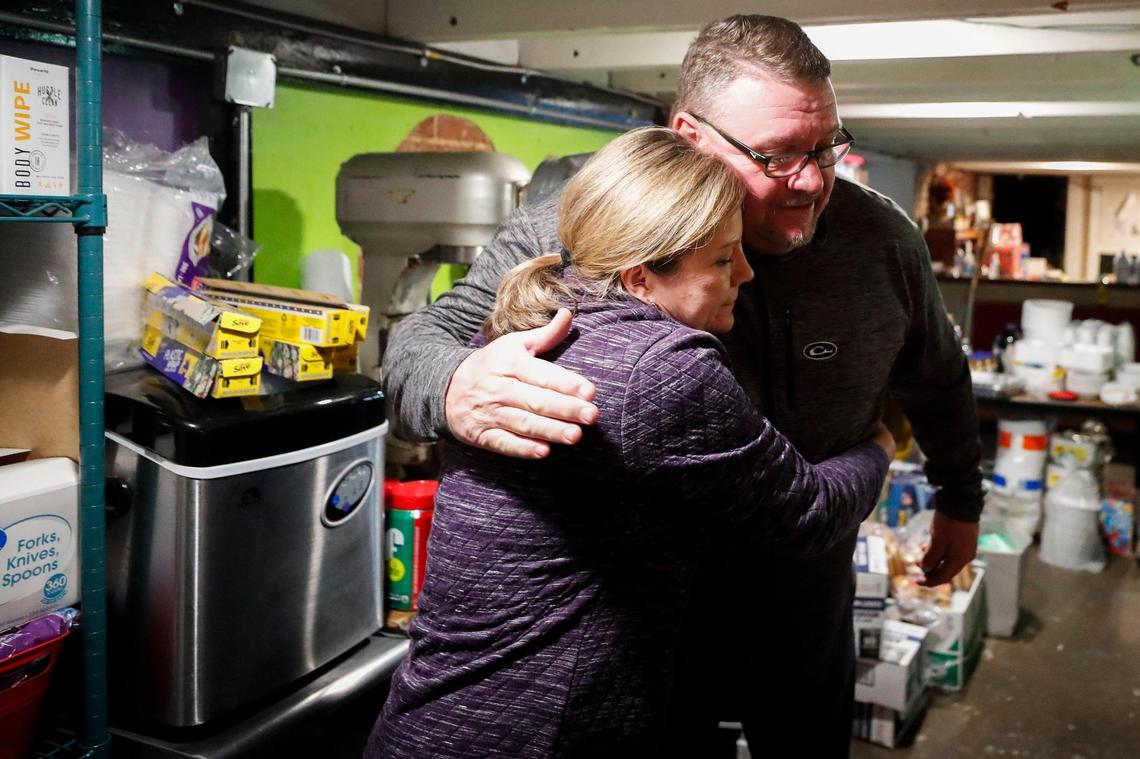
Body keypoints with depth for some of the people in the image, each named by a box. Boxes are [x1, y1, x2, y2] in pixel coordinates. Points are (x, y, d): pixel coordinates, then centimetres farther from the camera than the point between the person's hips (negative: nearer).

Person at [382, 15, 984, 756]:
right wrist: (456, 389, -43)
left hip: (805, 609, 3)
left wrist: (960, 500, 21)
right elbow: (429, 338, -19)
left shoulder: (883, 239, -9)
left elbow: (938, 380, 9)